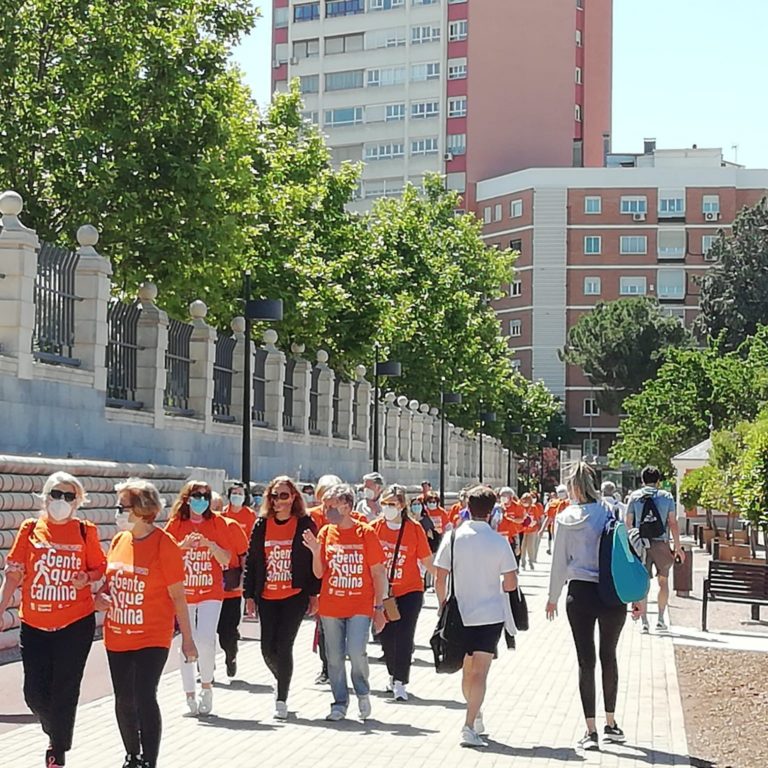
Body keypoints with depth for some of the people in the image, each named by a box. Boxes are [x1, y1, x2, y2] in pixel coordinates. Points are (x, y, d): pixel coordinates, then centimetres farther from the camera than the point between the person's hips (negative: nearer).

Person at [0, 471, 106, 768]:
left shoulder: (85, 532, 0)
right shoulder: (30, 529, 1)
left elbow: (101, 568, 9)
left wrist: (87, 578, -12)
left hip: (75, 623, -1)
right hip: (34, 624, 1)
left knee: (65, 691, 3)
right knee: (35, 693, 3)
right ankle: (58, 735, 33)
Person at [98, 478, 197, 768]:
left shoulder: (164, 544, -12)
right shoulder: (119, 540, 5)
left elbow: (177, 595, -9)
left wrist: (187, 638, -7)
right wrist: (100, 596, -3)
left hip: (152, 638, -6)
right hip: (117, 636, 6)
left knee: (145, 698, -13)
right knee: (124, 699, 14)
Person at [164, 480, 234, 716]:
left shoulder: (217, 522, 3)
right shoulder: (176, 524, 4)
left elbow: (226, 560, 2)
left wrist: (210, 545, -15)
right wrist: (182, 545, -16)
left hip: (210, 592, -1)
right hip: (183, 592, 1)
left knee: (205, 640, -15)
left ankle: (207, 685, 7)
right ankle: (190, 695, 14)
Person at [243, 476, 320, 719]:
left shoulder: (305, 524, -2)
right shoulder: (262, 525, 6)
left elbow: (314, 559, -1)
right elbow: (251, 560, 9)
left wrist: (314, 594, -5)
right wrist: (249, 595, 6)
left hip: (295, 596, -4)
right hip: (267, 597, 4)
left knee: (283, 646, -9)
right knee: (268, 648, 6)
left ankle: (281, 699, 3)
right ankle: (282, 680, 37)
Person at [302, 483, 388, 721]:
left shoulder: (365, 532, -4)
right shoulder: (325, 533, 5)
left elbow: (378, 572, 0)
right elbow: (319, 573, 5)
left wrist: (379, 607, -3)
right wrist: (315, 551, -13)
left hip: (360, 606, -3)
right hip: (330, 606, 3)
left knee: (356, 652, -15)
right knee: (334, 658, 6)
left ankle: (363, 693, 12)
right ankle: (340, 703, 20)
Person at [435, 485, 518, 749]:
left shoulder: (453, 537, -5)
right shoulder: (499, 542, -7)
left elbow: (439, 579, -5)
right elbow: (511, 584, -6)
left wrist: (443, 606, 10)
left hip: (461, 614, 2)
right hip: (490, 614, -2)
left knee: (468, 670, 20)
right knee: (480, 673, -3)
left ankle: (475, 717, 33)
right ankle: (470, 726, -15)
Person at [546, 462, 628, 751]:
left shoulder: (565, 518, -3)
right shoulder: (610, 513, -1)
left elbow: (559, 561, 2)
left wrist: (553, 597, 14)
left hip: (580, 594, -1)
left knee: (586, 661, 3)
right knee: (609, 657, 16)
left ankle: (590, 731, 1)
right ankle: (610, 724, 26)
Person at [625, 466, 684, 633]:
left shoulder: (635, 496, 6)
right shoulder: (666, 496, 4)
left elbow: (628, 523, 3)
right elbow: (673, 523, 1)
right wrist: (678, 547, 4)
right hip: (661, 542, 0)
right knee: (663, 581, 14)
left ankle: (644, 621, 2)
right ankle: (660, 619, 10)